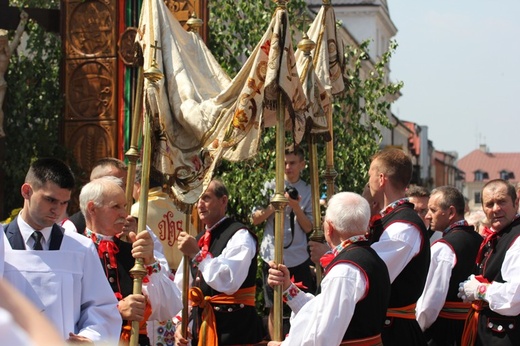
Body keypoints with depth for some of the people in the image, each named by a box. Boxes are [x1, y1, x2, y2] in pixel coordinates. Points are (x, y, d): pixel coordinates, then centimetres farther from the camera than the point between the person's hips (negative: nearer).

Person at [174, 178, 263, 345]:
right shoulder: (197, 240, 15)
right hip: (201, 325, 7)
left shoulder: (240, 236, -10)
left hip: (233, 328, -7)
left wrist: (197, 254, -22)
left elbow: (228, 282, -24)